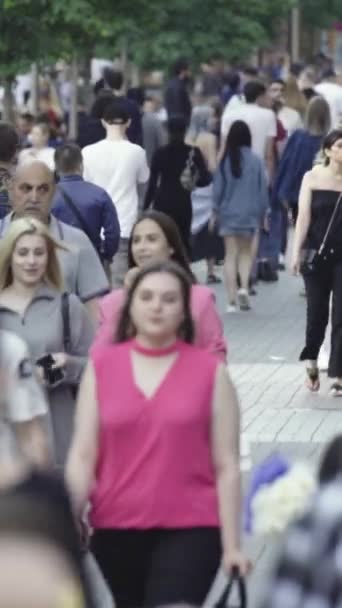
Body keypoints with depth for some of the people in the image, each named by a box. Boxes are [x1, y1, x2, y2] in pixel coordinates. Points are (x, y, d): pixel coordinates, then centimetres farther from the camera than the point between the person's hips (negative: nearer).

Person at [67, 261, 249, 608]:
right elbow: (82, 454, 1)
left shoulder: (210, 372, -1)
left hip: (191, 529, -3)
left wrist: (231, 544, -5)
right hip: (115, 529, 3)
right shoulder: (101, 366, 4)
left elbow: (226, 466, -1)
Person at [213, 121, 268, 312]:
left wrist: (215, 211, 11)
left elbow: (218, 188, -1)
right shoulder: (256, 161, -8)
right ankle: (244, 287, -8)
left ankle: (232, 299, 0)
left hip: (228, 213, 0)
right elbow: (263, 188, -1)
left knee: (231, 255, 5)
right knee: (246, 252, 15)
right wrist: (263, 213, 11)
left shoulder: (225, 160, -7)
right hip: (250, 214, 0)